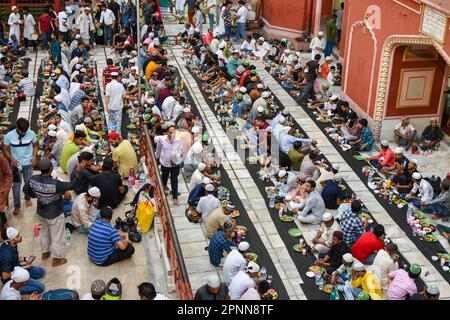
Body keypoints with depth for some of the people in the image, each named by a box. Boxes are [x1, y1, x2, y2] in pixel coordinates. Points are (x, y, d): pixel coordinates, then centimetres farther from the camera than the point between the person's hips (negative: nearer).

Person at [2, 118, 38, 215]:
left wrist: (34, 157, -12)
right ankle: (17, 206, 21)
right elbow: (5, 150, -8)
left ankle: (27, 198, 45)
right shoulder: (8, 136, -19)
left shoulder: (31, 134, -16)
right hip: (16, 164, -1)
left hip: (28, 164, 1)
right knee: (16, 185, 7)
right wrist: (12, 159, -21)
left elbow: (35, 145, 1)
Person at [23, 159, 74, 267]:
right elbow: (72, 185, -27)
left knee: (44, 232, 30)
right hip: (55, 214, -6)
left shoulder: (33, 179, -19)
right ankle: (57, 259, 31)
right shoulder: (55, 184, -37)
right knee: (57, 236, 15)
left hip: (41, 212, 6)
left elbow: (26, 190, -1)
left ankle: (45, 253, 49)